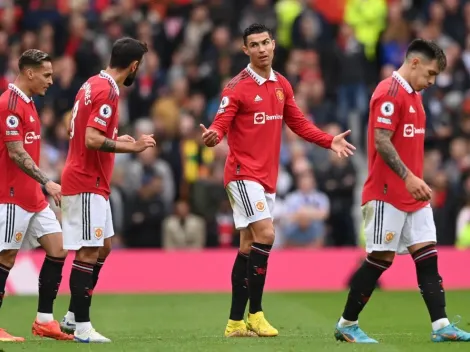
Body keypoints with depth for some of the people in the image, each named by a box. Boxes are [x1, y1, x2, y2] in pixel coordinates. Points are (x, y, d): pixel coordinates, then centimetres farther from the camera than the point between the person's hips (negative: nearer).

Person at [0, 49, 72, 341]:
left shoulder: (27, 103, 15)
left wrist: (44, 186, 20)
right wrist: (47, 182, -24)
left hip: (34, 197, 9)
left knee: (58, 250, 4)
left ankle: (45, 320, 8)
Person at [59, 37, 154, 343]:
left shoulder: (93, 85, 12)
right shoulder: (107, 91, -17)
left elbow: (78, 130, 21)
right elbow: (92, 139, -25)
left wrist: (116, 140, 20)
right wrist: (131, 147, -19)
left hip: (93, 183, 10)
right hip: (87, 183, -10)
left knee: (103, 247, 14)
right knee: (88, 252, -8)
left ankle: (73, 317, 18)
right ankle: (82, 327, -7)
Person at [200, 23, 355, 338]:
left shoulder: (282, 85, 9)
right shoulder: (237, 87, -11)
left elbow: (298, 123, 18)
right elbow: (221, 124, -16)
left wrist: (330, 141, 8)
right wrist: (212, 136, -38)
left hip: (267, 176, 7)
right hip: (243, 173, -7)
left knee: (249, 247, 8)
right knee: (265, 235, -19)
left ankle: (236, 322, 12)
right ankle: (255, 314, -12)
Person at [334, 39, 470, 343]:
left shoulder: (413, 96, 16)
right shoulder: (389, 93, -14)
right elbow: (381, 141, -21)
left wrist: (418, 181, 16)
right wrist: (408, 177, -28)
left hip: (413, 195, 9)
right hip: (387, 193, -9)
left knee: (427, 255, 2)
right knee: (380, 258, -4)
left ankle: (441, 326, -1)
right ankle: (347, 325, 7)